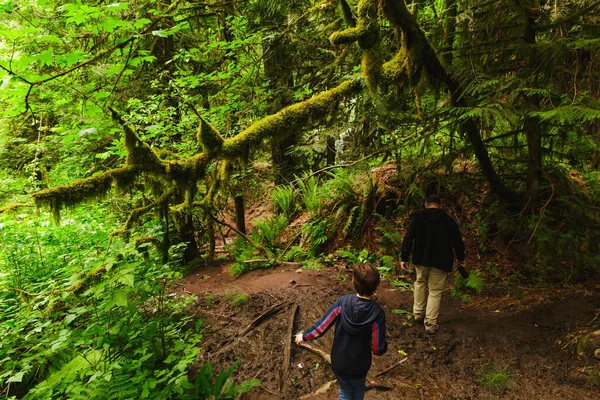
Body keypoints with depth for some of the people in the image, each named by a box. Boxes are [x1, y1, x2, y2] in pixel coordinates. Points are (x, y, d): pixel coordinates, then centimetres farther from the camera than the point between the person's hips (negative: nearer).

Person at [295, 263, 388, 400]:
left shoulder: (342, 302, -21)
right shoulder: (377, 312, -26)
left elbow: (321, 326, -12)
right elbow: (378, 349, -19)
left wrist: (304, 336, 5)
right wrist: (383, 346, 5)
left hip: (338, 362, 1)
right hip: (359, 365, -1)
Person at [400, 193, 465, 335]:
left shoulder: (418, 217, -3)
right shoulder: (449, 221, 0)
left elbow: (408, 238, -9)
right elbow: (458, 242, 8)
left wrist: (404, 258, -5)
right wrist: (461, 259, 23)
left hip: (421, 259, 1)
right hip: (440, 262, -1)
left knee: (420, 283, 25)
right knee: (435, 291, 6)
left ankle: (418, 313, 29)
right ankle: (430, 324, 5)